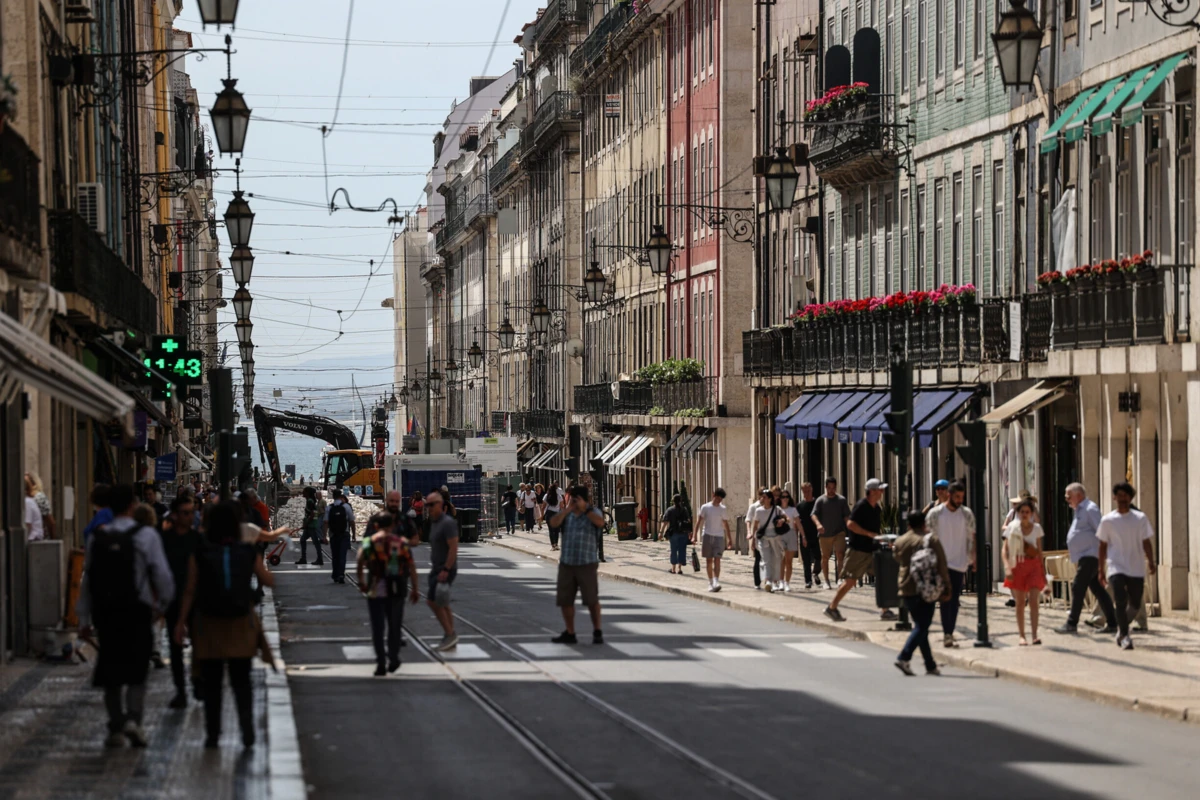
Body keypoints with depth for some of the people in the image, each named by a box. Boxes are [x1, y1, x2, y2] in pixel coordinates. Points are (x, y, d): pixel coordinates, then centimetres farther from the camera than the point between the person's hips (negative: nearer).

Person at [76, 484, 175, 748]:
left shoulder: (96, 538, 3)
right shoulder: (146, 535, -7)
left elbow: (87, 580, 5)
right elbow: (163, 576, -9)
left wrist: (84, 619, 11)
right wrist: (162, 604, 9)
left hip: (104, 610, 3)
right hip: (136, 611, -3)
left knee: (110, 670, 13)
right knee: (137, 671, 5)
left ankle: (116, 728, 15)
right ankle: (133, 718, -15)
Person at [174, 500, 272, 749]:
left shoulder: (199, 555, -7)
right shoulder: (249, 553, -4)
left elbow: (190, 592, -5)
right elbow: (269, 580, 8)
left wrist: (181, 622, 3)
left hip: (209, 625, -1)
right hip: (241, 625, 1)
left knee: (212, 683, 10)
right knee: (241, 680, 9)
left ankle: (212, 733, 11)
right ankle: (247, 727, -8)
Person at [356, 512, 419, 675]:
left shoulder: (369, 542, 4)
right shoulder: (403, 542, 7)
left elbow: (360, 561, -11)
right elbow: (412, 567, 3)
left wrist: (361, 581, -3)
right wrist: (415, 589, 7)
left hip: (375, 589, -1)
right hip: (396, 589, 1)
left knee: (377, 627, 5)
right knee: (394, 625, 16)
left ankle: (381, 663, 3)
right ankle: (393, 659, 19)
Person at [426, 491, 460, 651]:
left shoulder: (448, 523, -16)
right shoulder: (434, 522, 13)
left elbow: (453, 548, -21)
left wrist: (445, 570, -24)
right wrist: (433, 568, 18)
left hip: (445, 570, -9)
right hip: (437, 569, 9)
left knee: (433, 600, -11)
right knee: (442, 604, 10)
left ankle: (450, 634, -4)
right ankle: (450, 638, 14)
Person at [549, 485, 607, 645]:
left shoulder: (593, 512, 0)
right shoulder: (566, 513, 7)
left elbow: (600, 523, -22)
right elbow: (554, 523, -11)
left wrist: (584, 508, -18)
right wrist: (568, 509, -14)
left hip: (587, 564, -3)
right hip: (566, 564, 4)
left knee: (592, 599, -2)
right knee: (565, 600, 4)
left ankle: (597, 632, 11)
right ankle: (569, 633, 13)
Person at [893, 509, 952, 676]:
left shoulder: (899, 542, 7)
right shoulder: (932, 540, -3)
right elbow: (942, 566, -5)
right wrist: (946, 588, 0)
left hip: (906, 590, 4)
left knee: (920, 626, 12)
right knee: (922, 627, -4)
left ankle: (930, 665, 12)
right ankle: (904, 657, -21)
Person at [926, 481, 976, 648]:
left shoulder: (967, 514, 4)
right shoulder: (935, 514, -4)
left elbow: (972, 538, 10)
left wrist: (973, 560, 5)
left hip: (960, 564, 3)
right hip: (941, 563, -3)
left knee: (954, 600, 6)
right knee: (946, 598, -10)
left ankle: (949, 634, 15)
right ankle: (947, 634, -13)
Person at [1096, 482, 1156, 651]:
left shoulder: (1140, 518, 2)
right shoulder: (1107, 520, 1)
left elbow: (1147, 542, 3)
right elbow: (1103, 546, 7)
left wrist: (1151, 562, -10)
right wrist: (1101, 571, 7)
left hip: (1136, 569, 2)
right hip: (1116, 568, -2)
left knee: (1135, 604, 7)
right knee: (1121, 602, -16)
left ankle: (1121, 628, 33)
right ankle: (1124, 636, -8)